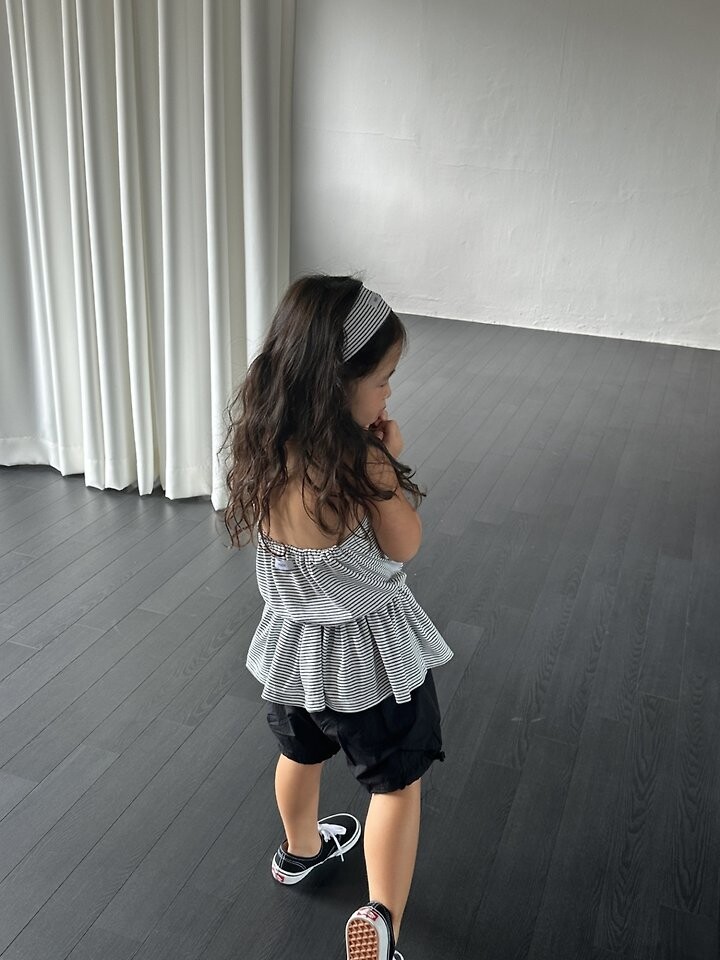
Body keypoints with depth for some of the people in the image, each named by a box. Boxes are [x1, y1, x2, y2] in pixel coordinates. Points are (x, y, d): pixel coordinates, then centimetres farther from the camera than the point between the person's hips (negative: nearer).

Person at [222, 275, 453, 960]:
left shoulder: (257, 444, -13)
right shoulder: (364, 466, -31)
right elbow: (405, 547, -15)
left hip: (293, 638, 6)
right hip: (369, 647, -6)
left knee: (301, 753, 30)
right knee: (397, 780, 15)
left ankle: (301, 850, 54)